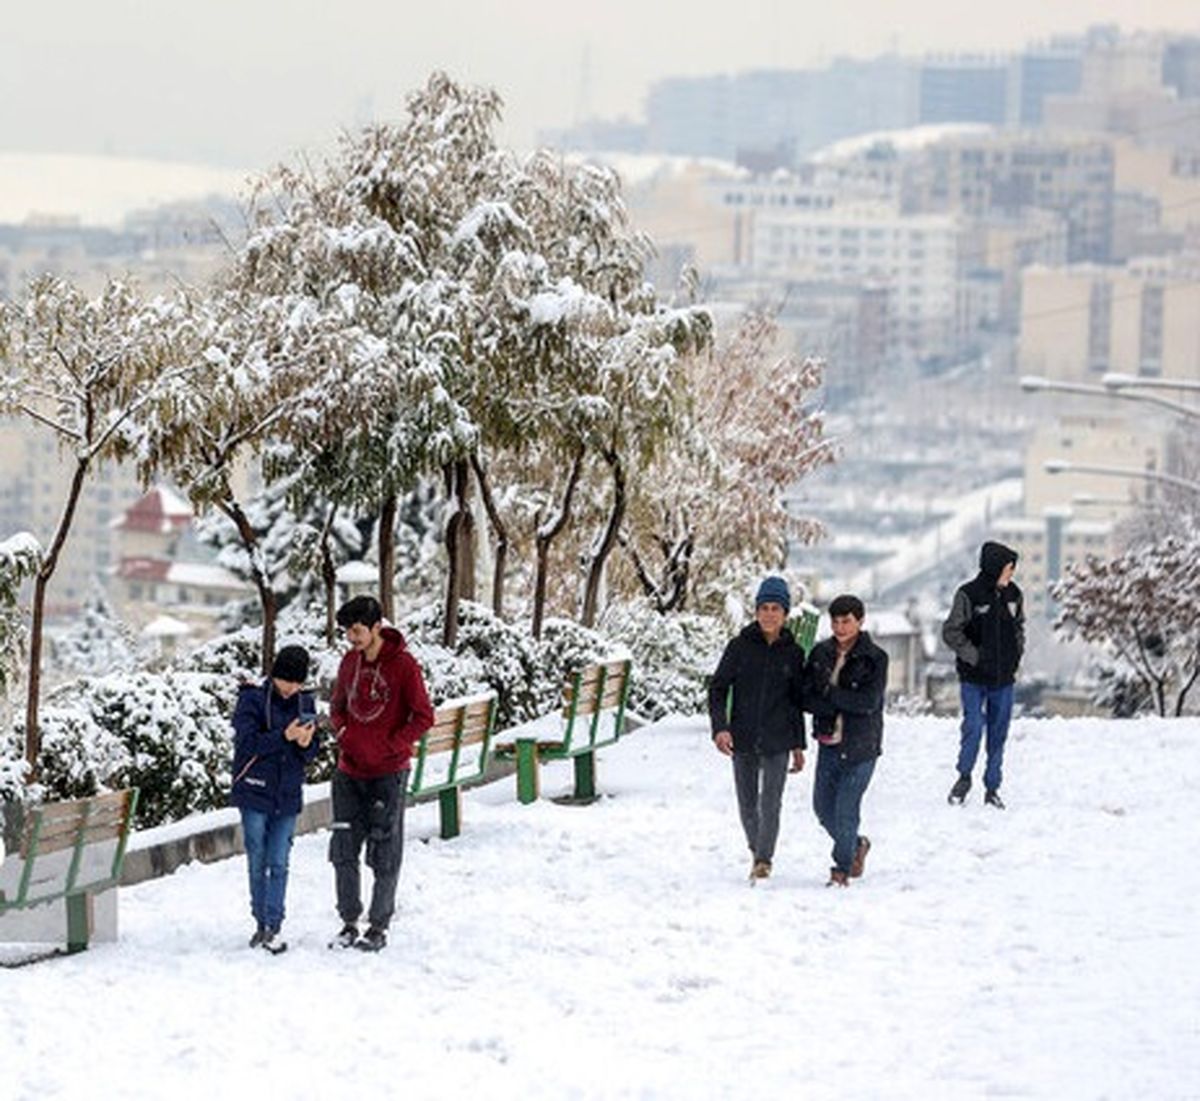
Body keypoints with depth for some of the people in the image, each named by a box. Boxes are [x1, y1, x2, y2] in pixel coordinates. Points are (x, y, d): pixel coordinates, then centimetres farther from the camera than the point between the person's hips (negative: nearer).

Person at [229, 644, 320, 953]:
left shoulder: (305, 702, 5)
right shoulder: (253, 699, -8)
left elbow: (311, 753, 8)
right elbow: (247, 743, -17)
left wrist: (306, 743, -16)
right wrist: (284, 736, -27)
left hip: (287, 796, 3)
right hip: (255, 792, -3)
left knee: (279, 864, 0)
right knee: (258, 864, 6)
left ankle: (273, 928, 2)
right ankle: (261, 923, 17)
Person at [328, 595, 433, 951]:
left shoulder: (403, 665, -10)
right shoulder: (350, 662, 7)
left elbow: (423, 717, -9)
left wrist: (390, 746, -15)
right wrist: (343, 734, 1)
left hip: (388, 774, -5)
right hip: (350, 772, 5)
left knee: (384, 855, 1)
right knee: (343, 850, 4)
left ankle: (379, 926, 9)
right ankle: (349, 922, 13)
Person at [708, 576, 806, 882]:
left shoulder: (793, 653, 3)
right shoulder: (740, 646, -2)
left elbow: (796, 700, 12)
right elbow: (717, 688, -2)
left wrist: (799, 745, 13)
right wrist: (719, 727, -16)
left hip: (778, 742, 0)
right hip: (743, 740, 0)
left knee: (770, 804, -10)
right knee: (747, 805, 10)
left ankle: (764, 859, 1)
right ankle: (756, 850, 33)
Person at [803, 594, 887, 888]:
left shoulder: (874, 659, -8)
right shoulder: (821, 653, 4)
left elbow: (869, 702, -17)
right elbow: (805, 697, -2)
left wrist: (829, 693, -14)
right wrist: (842, 705, -16)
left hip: (861, 746, -5)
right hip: (829, 743, 5)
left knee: (846, 808, -7)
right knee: (823, 807, 12)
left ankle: (842, 869, 9)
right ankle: (856, 845, 38)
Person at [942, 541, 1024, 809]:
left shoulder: (1013, 595, 3)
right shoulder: (969, 595, -11)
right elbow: (951, 631, -8)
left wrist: (1016, 655, 7)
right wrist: (974, 657, -13)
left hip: (1004, 679, 4)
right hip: (974, 678, -4)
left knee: (998, 733, 8)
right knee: (974, 726, -14)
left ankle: (992, 787, 17)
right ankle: (964, 777, 6)